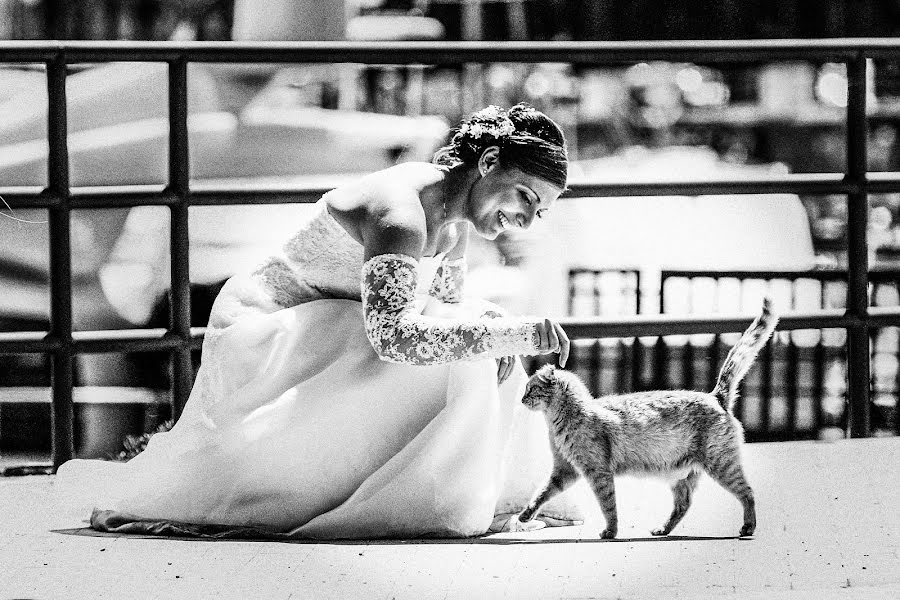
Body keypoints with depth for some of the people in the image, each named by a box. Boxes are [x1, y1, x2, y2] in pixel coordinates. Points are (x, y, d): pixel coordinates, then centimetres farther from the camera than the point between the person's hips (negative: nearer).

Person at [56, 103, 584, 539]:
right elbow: (393, 335, -41)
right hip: (262, 338, -10)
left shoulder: (455, 214, 2)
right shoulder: (400, 213, -30)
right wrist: (512, 334, -40)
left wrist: (495, 324, -10)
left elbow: (445, 304, 13)